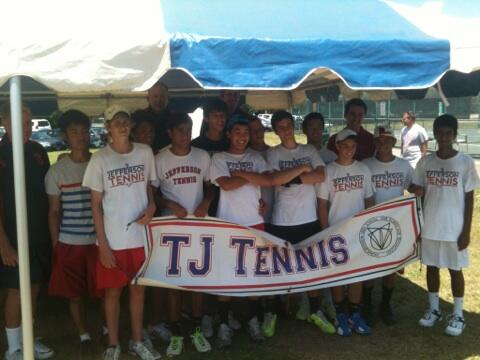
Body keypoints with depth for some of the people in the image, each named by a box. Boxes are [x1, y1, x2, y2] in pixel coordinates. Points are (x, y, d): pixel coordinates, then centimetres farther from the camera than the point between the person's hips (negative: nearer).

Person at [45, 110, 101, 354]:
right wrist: (55, 246, 3)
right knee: (74, 295, 9)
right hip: (69, 243, 0)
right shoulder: (56, 172, 1)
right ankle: (84, 336, 29)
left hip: (99, 240, 0)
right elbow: (54, 212, 5)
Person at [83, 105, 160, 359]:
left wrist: (151, 207, -9)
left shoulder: (145, 152, 1)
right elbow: (96, 205, -4)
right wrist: (103, 244, -7)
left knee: (138, 288, 13)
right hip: (113, 240, -2)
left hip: (141, 236, 2)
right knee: (113, 291, 8)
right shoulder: (99, 159, -5)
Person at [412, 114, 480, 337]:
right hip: (429, 227, 3)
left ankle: (458, 314, 21)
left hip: (454, 228, -3)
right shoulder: (425, 162, 0)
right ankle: (434, 309, 28)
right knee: (432, 267, 13)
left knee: (455, 269, 8)